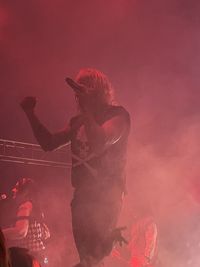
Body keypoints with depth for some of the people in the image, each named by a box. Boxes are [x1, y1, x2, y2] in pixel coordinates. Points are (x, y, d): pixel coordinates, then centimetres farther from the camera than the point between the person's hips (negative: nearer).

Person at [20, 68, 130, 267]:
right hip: (82, 193, 7)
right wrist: (31, 114, 12)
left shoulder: (118, 114, -4)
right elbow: (48, 143, 18)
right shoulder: (78, 121, 15)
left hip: (106, 194, -7)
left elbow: (100, 142, -23)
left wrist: (85, 108, -24)